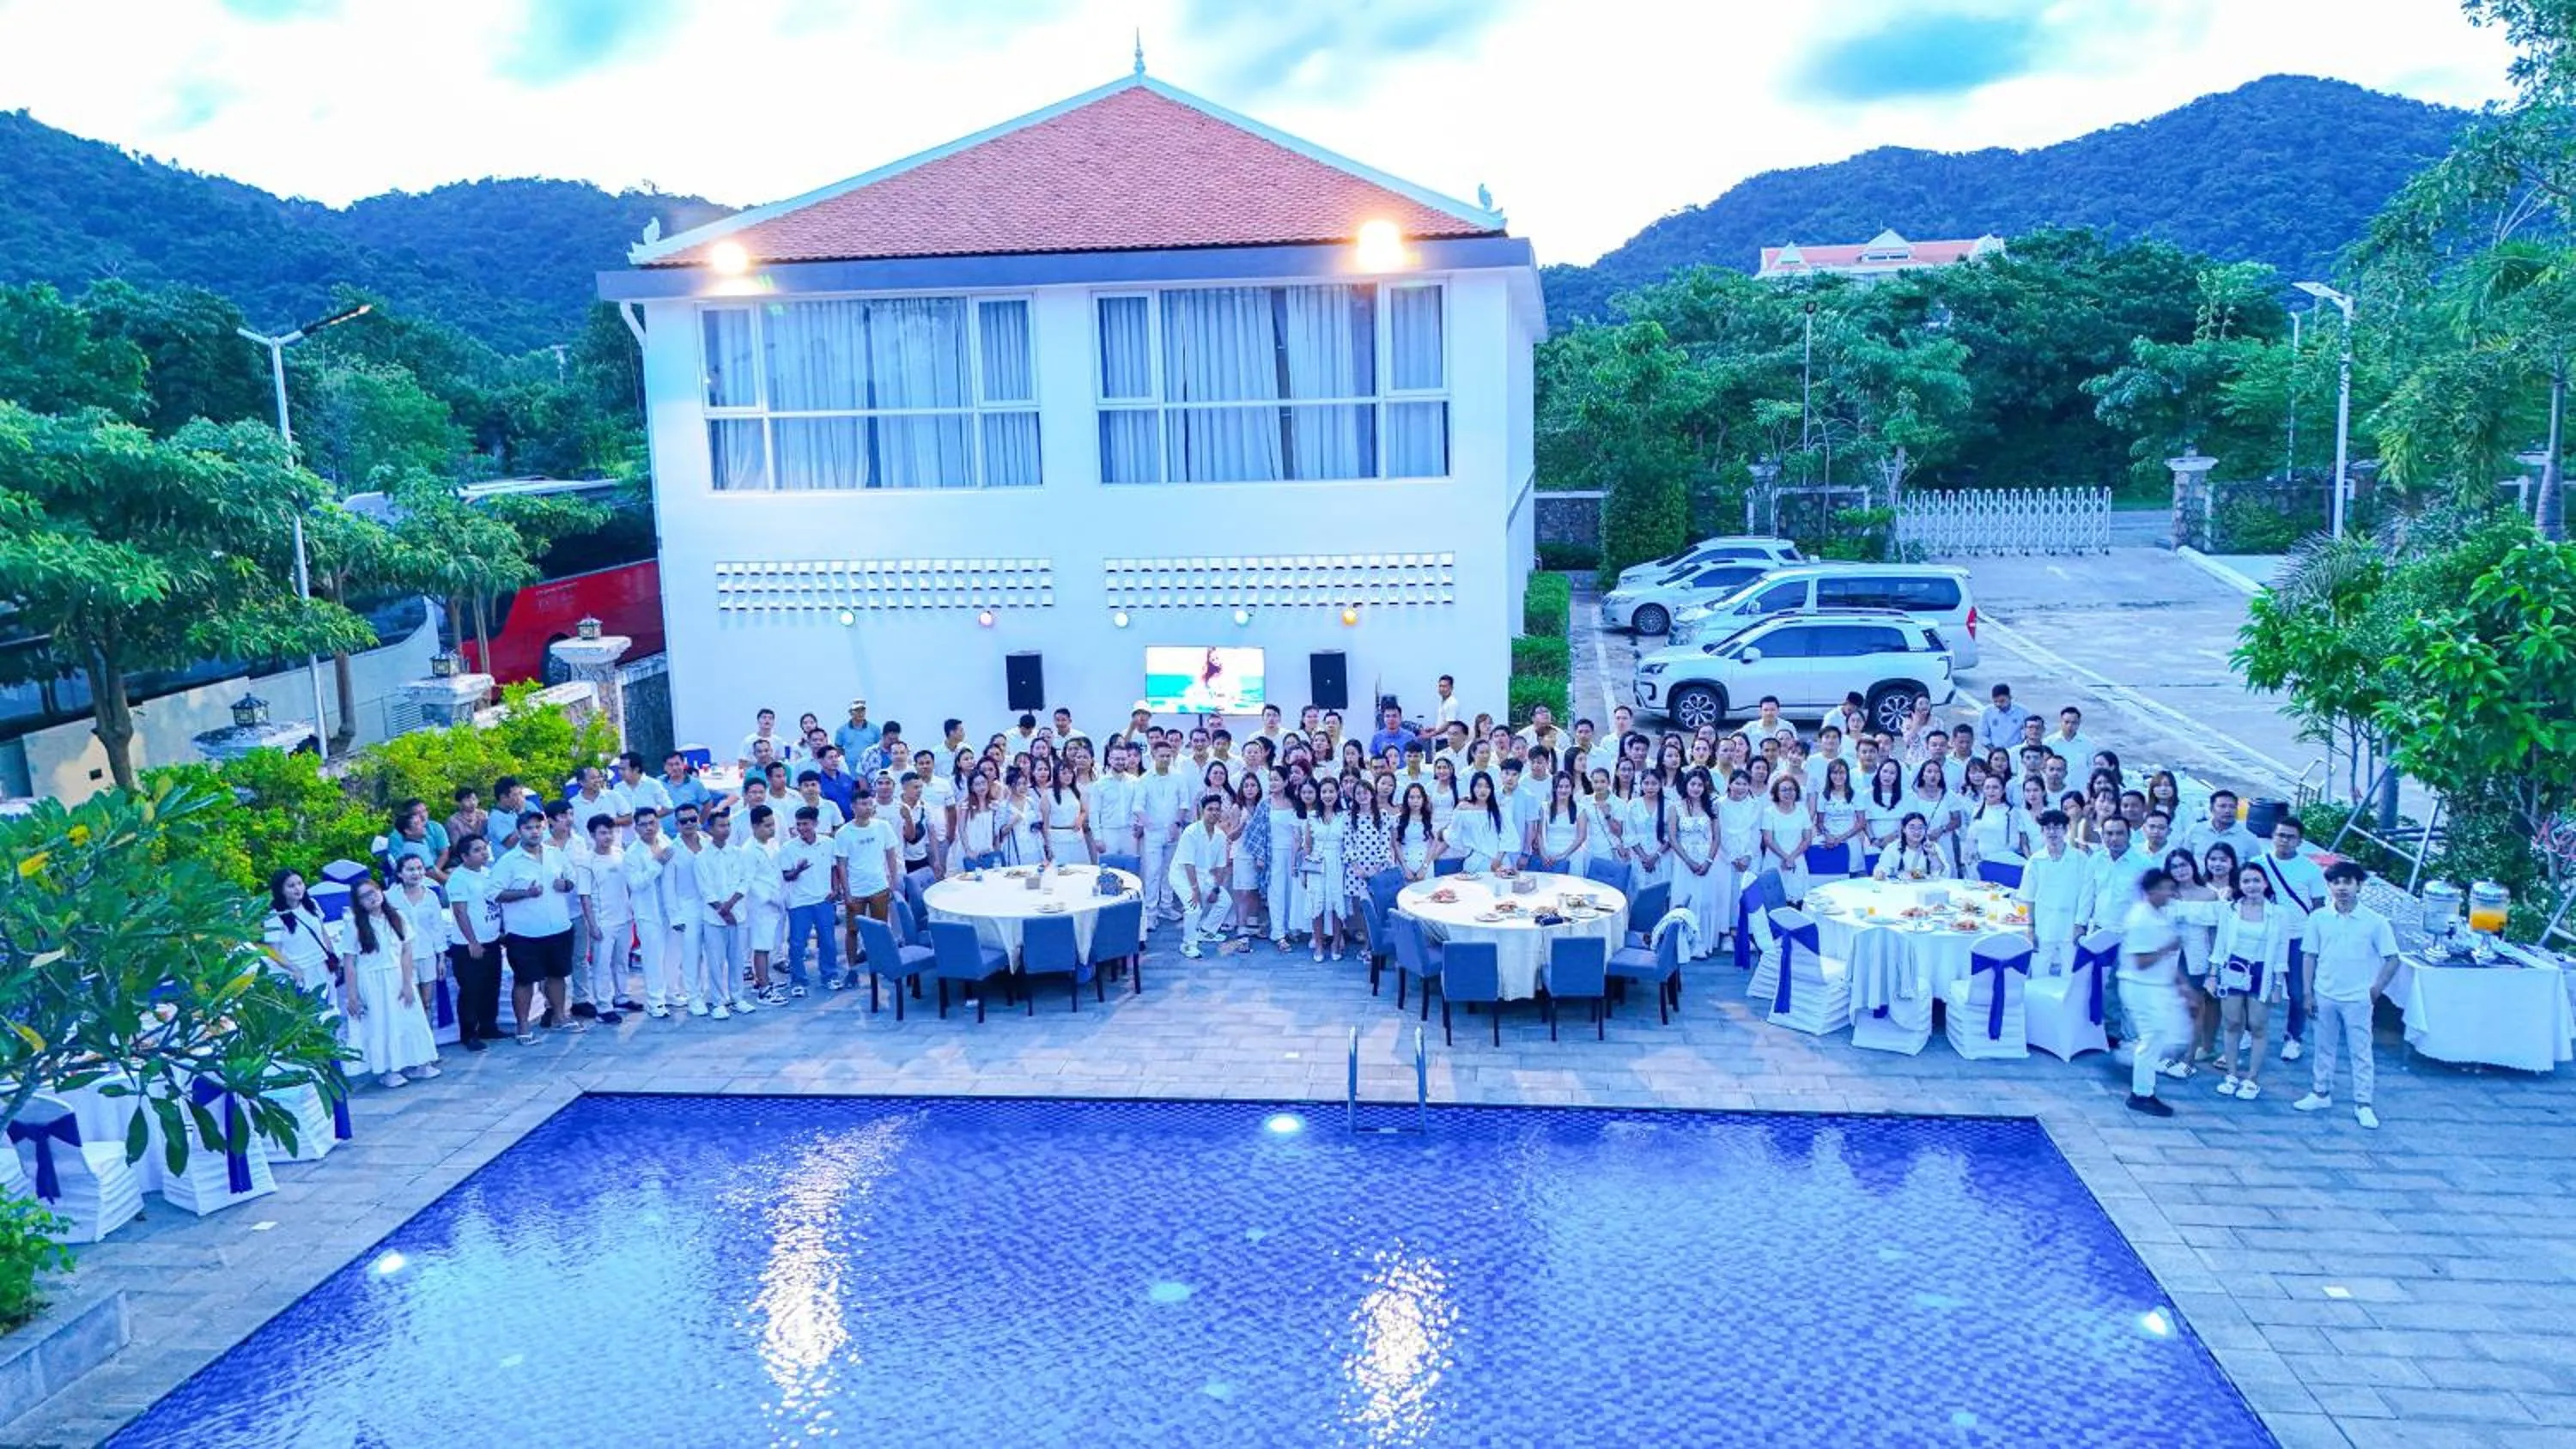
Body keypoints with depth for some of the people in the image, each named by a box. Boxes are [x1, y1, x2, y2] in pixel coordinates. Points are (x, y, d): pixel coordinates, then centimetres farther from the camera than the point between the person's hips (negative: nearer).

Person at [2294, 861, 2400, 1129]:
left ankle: (2363, 1104, 11)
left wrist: (2376, 989, -7)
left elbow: (2391, 959, -2)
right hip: (2325, 996, 3)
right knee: (2324, 1047, 15)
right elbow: (2311, 956, 4)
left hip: (2358, 999, -3)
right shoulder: (2318, 918, 0)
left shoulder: (2375, 922, -7)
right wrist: (2308, 992, 2)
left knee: (2361, 1052, 4)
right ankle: (2321, 1093, 28)